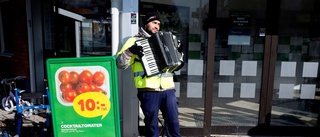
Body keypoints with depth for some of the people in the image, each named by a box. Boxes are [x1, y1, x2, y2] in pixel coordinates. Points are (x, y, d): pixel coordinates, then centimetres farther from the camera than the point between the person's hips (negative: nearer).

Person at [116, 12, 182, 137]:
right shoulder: (134, 41, 6)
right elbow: (120, 64, -3)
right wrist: (130, 51, -20)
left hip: (168, 89, 5)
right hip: (148, 91, -4)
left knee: (173, 123, 8)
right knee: (152, 125, 7)